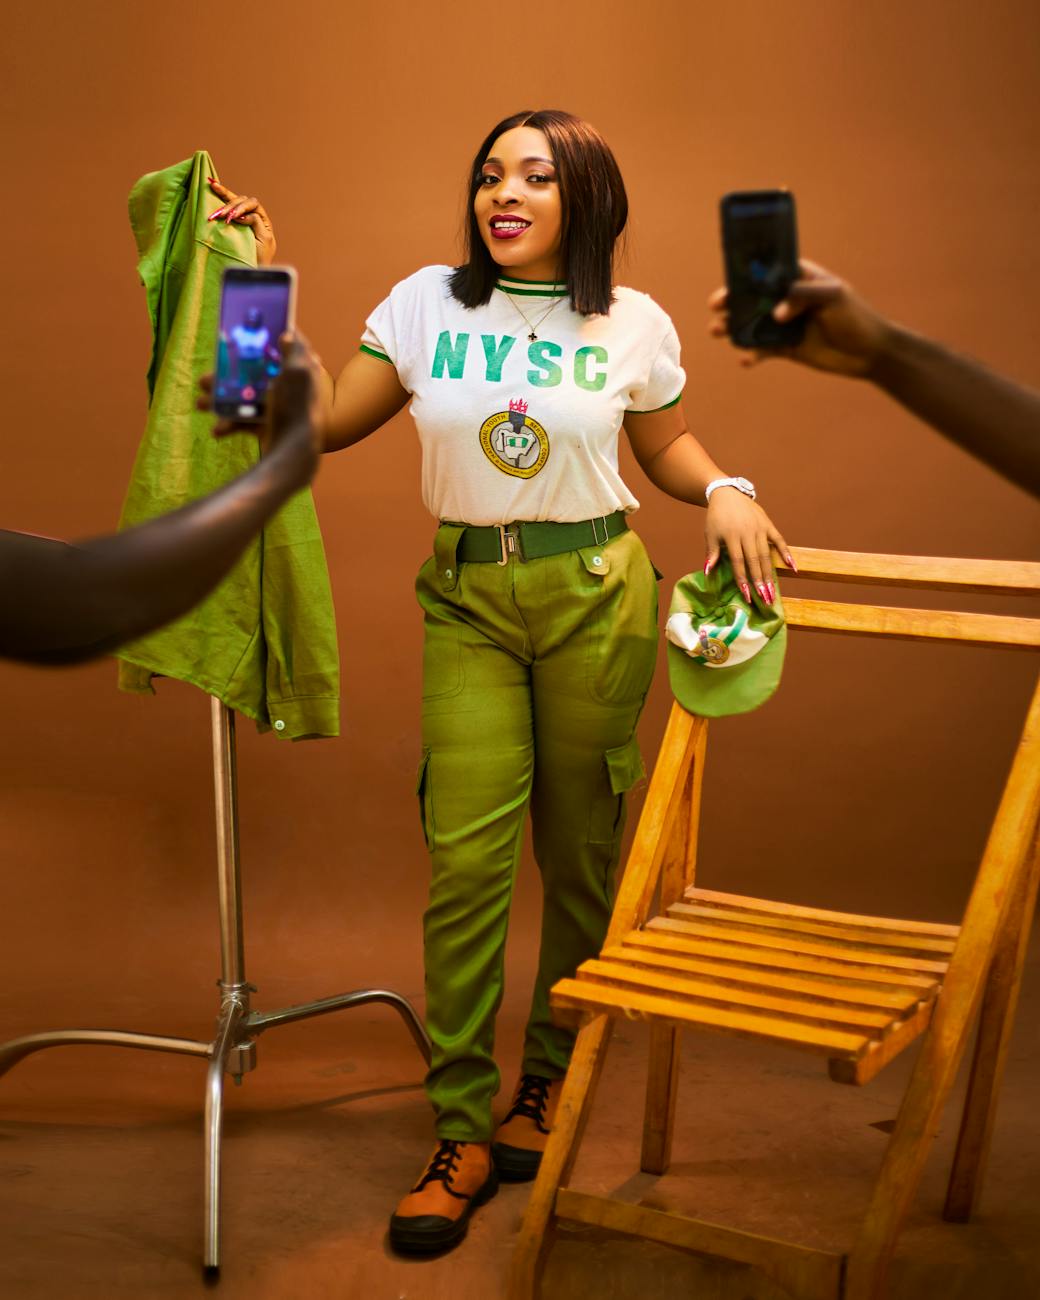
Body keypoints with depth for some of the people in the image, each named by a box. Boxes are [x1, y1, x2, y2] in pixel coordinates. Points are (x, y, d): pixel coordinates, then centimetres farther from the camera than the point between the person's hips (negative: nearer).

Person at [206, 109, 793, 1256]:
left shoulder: (633, 324, 2)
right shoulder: (425, 304, 3)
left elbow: (666, 444, 16)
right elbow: (326, 419, 3)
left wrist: (725, 491, -4)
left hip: (594, 595, 0)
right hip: (468, 600, 0)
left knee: (582, 852, 6)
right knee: (465, 855, -8)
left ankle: (552, 1075, 28)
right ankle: (463, 1133, 1)